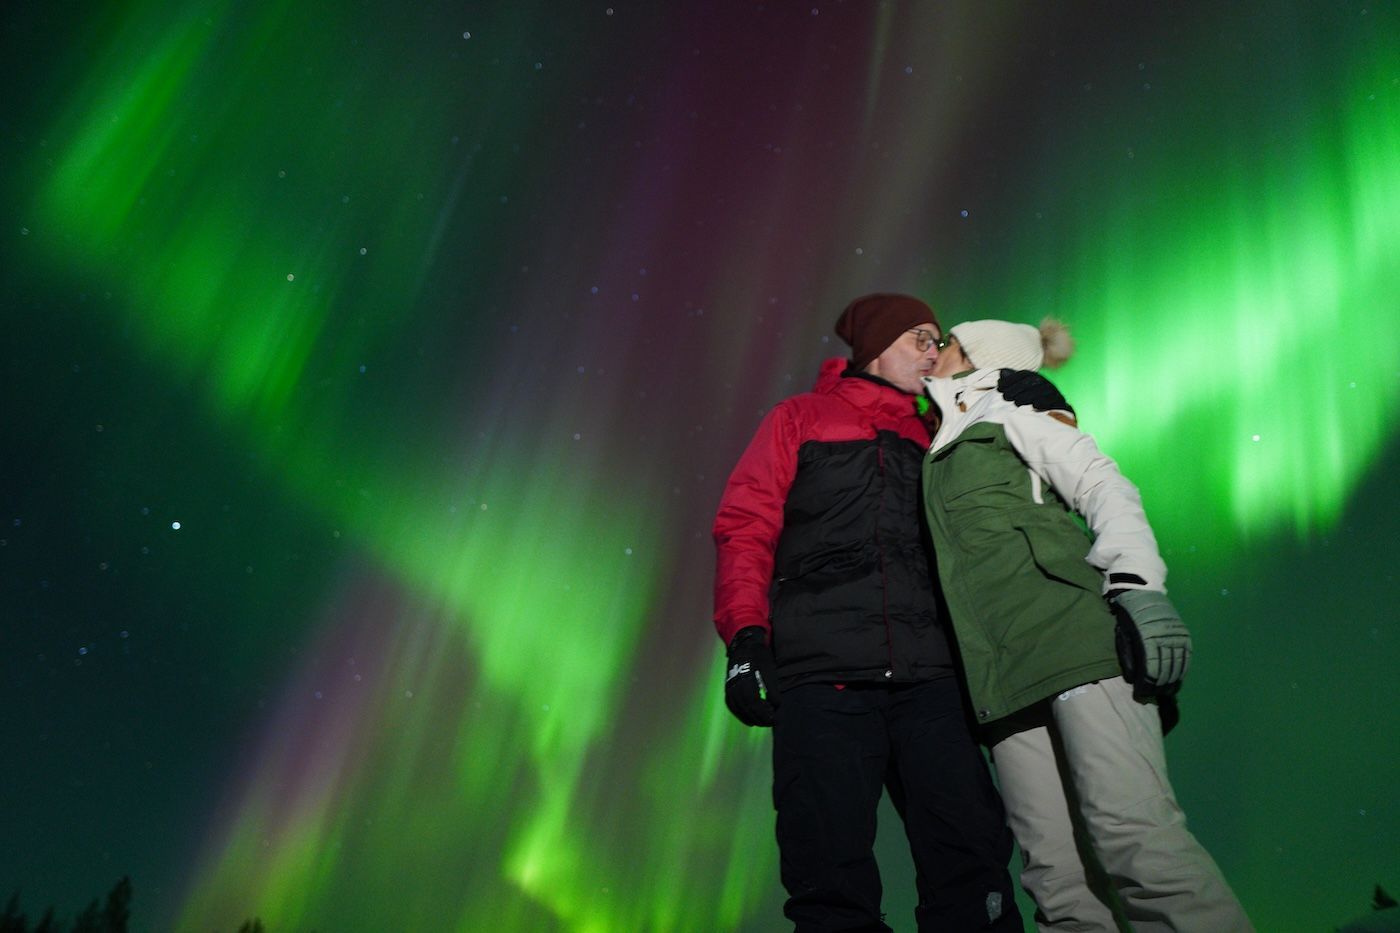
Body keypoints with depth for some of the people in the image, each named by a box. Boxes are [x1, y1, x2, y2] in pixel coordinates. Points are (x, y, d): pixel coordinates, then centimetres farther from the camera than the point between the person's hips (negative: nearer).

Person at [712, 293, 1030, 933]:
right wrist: (746, 636, -8)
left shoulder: (931, 439, 25)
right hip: (824, 671, -3)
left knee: (972, 866, -5)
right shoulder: (801, 417, 15)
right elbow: (746, 527, 6)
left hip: (928, 677, 3)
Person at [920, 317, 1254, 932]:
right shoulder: (942, 454, 30)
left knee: (1132, 830, -19)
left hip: (1072, 629, -5)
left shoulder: (1011, 411, 13)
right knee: (1055, 868, -4)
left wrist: (1134, 584, -16)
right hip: (1006, 670, 6)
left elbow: (1105, 488, 1)